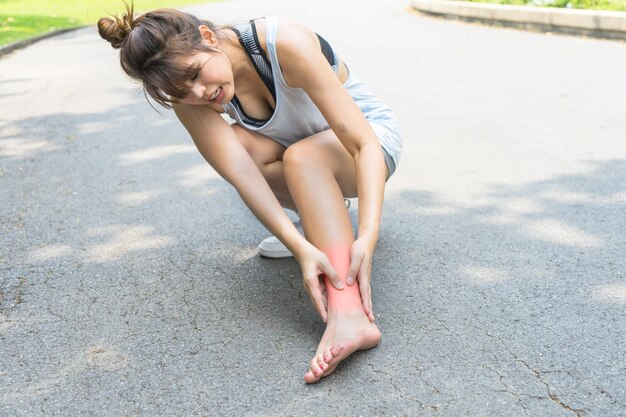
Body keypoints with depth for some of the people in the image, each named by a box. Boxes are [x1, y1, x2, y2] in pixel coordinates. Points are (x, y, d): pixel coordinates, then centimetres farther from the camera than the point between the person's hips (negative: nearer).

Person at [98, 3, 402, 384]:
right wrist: (301, 248, -45)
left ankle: (348, 314, -45)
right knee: (237, 146, -26)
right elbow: (241, 173, -32)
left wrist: (367, 238, -46)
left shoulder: (285, 43, -32)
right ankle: (325, 218, -5)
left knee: (301, 156, -36)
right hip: (303, 158, 4)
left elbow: (364, 143, -35)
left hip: (369, 134, -4)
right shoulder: (189, 98, -20)